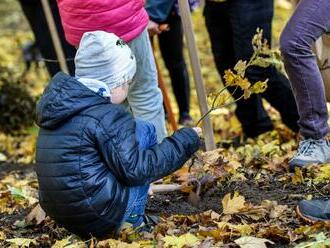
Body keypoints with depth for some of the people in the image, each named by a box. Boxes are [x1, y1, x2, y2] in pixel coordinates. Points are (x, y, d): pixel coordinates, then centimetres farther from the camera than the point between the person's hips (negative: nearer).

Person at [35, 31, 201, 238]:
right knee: (144, 131, 4)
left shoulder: (58, 102, 12)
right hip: (102, 218, -8)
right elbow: (134, 170, -14)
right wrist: (183, 141, -4)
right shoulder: (106, 115, -15)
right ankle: (133, 221, 3)